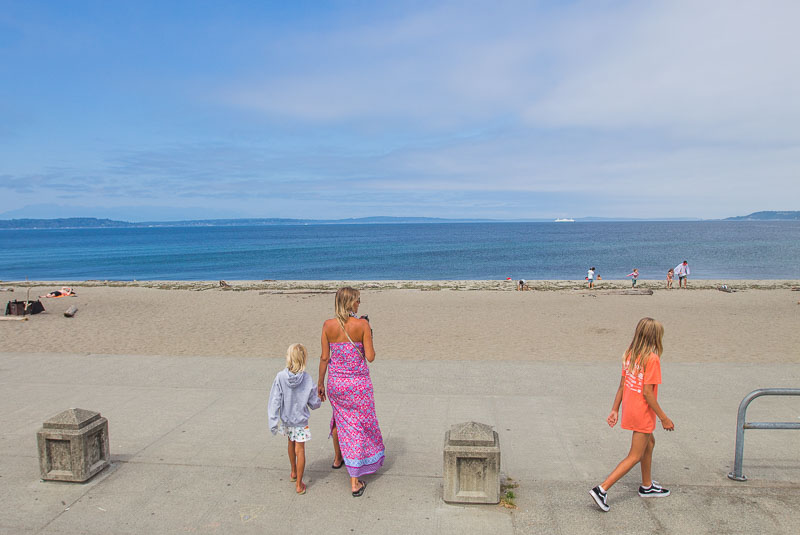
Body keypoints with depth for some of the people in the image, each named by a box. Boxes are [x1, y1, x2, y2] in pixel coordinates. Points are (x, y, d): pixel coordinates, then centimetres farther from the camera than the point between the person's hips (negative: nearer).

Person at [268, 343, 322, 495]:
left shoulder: (280, 377, -18)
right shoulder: (307, 379, -20)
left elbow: (275, 401, -15)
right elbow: (315, 404, -10)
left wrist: (273, 422, -9)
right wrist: (319, 398, 11)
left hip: (286, 420, 3)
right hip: (300, 420, -2)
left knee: (291, 444, 25)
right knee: (300, 450, 8)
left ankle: (294, 473, 45)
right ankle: (299, 484, 14)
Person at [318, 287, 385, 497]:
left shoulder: (328, 325, -6)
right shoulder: (362, 324, -14)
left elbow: (324, 358, -1)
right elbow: (370, 357, -11)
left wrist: (320, 383, 10)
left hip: (335, 381, 3)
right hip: (358, 382, -3)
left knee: (340, 416, 30)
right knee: (358, 426, 8)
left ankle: (337, 458, 50)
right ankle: (355, 483, 11)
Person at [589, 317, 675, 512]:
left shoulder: (629, 355, 2)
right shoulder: (652, 359, -21)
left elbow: (622, 385, 6)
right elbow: (647, 393, -22)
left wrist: (615, 410, 12)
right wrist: (664, 418, -14)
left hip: (630, 408, 8)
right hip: (643, 414, -8)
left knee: (649, 443, 27)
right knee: (635, 457, 2)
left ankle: (647, 486, 42)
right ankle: (602, 489, -4)